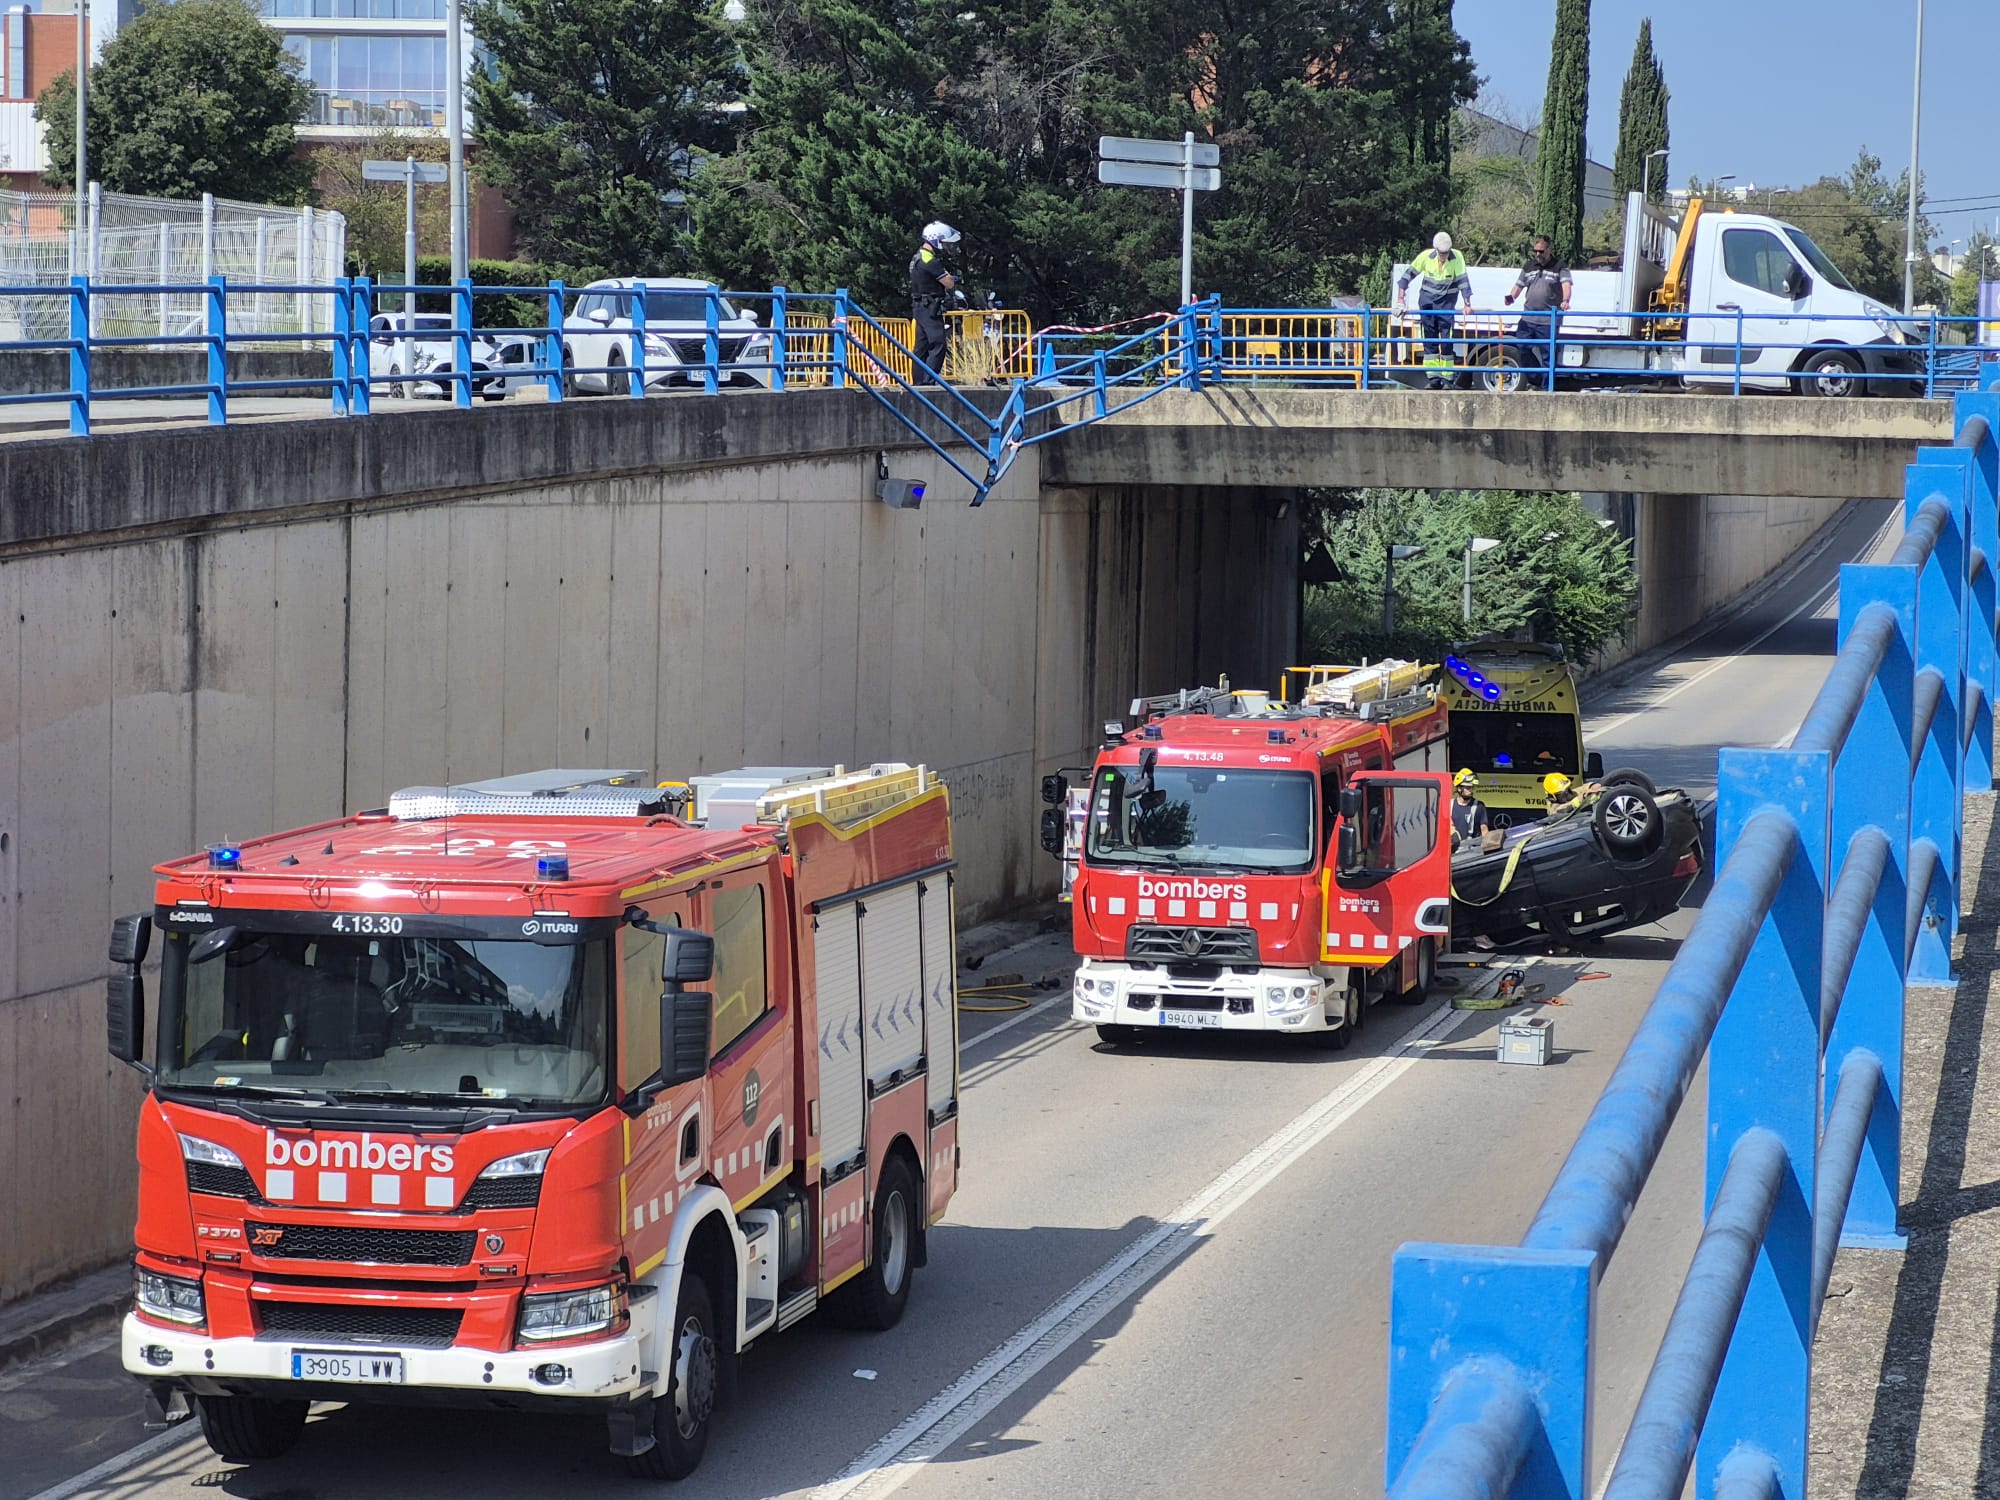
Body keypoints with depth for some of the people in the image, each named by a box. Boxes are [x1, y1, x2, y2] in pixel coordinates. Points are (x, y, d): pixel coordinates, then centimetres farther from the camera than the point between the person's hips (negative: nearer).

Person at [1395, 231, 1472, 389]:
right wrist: (1400, 301, -13)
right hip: (1427, 300, 1)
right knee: (1430, 339, 0)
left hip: (1446, 302, -1)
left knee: (1446, 339, -7)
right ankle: (1433, 377, 3)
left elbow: (1463, 281, -15)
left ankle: (1446, 377, 0)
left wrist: (1467, 305, -23)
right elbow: (1408, 275, -8)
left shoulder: (1456, 258, -15)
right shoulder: (1426, 257, -12)